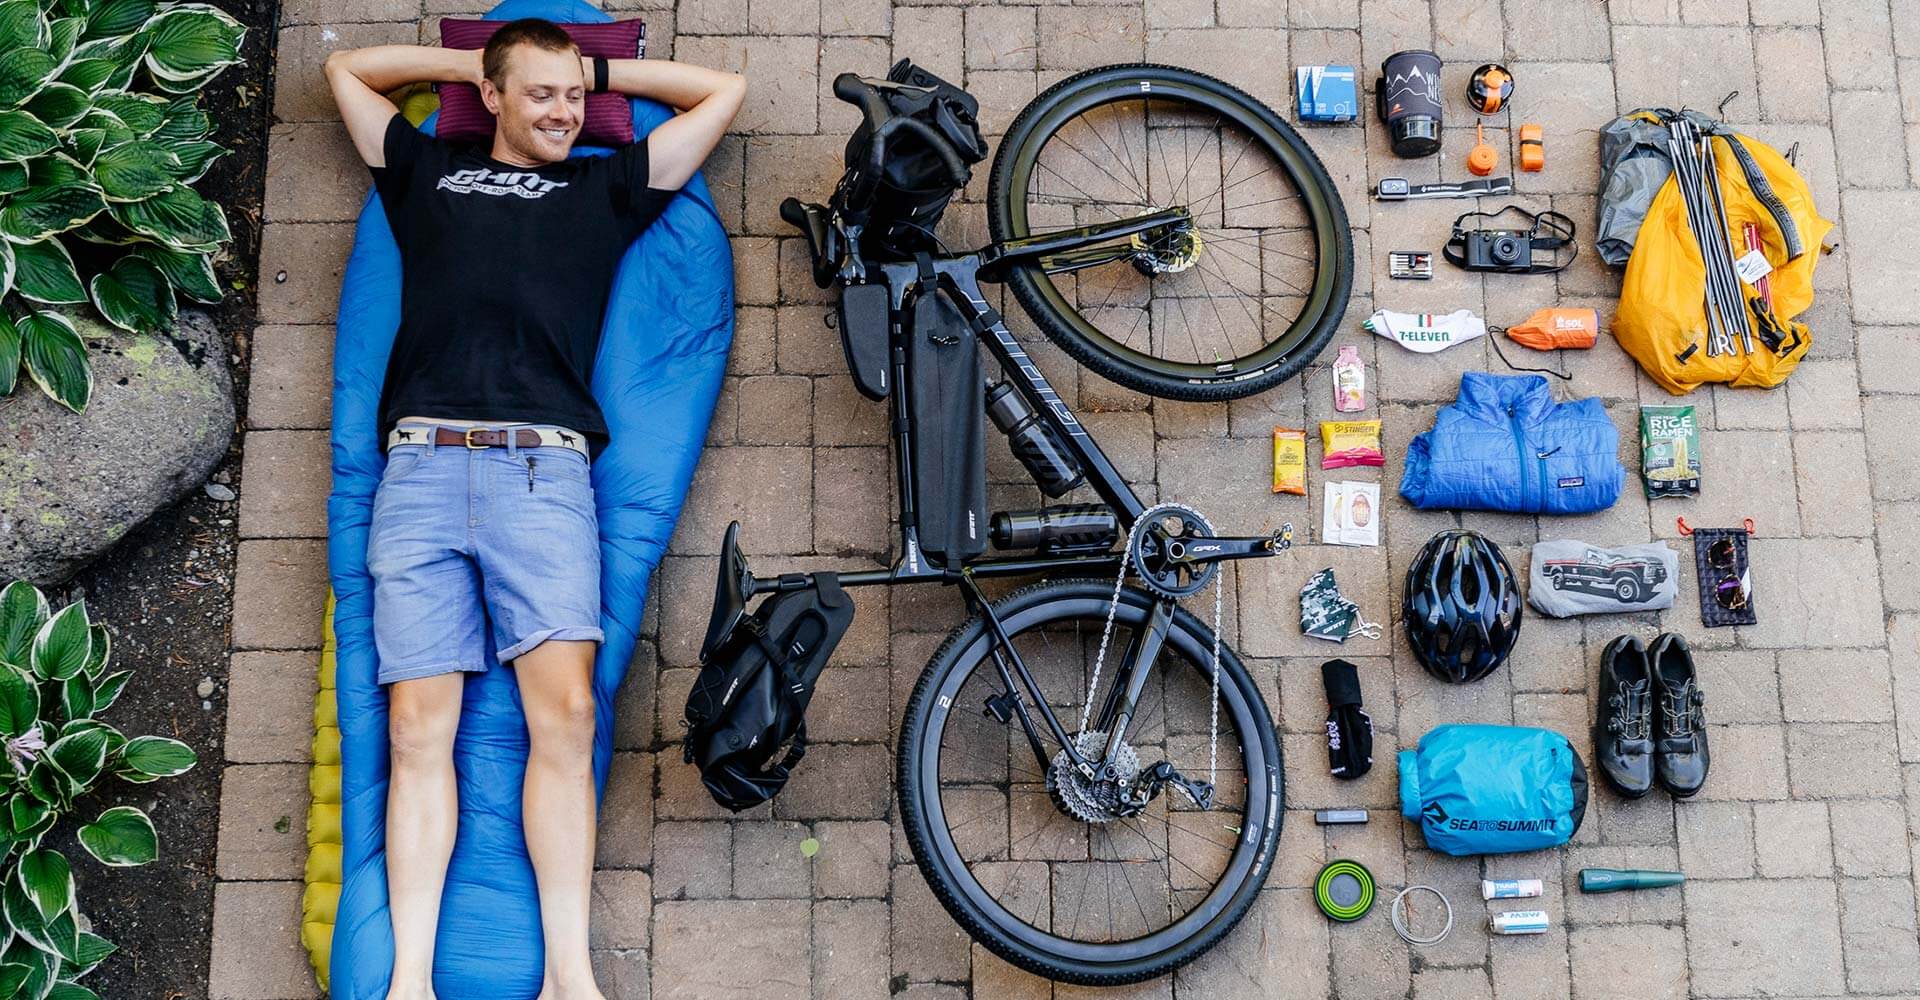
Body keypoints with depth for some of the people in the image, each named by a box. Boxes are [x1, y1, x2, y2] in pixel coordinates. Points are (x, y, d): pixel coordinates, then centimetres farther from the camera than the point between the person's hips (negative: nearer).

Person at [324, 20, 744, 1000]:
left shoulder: (605, 186, 24)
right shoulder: (428, 171, 26)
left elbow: (722, 92, 30)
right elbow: (347, 68, 39)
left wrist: (598, 69, 32)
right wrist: (472, 59, 35)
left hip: (544, 469, -1)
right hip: (421, 466, 1)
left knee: (564, 711, -14)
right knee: (417, 726, -7)